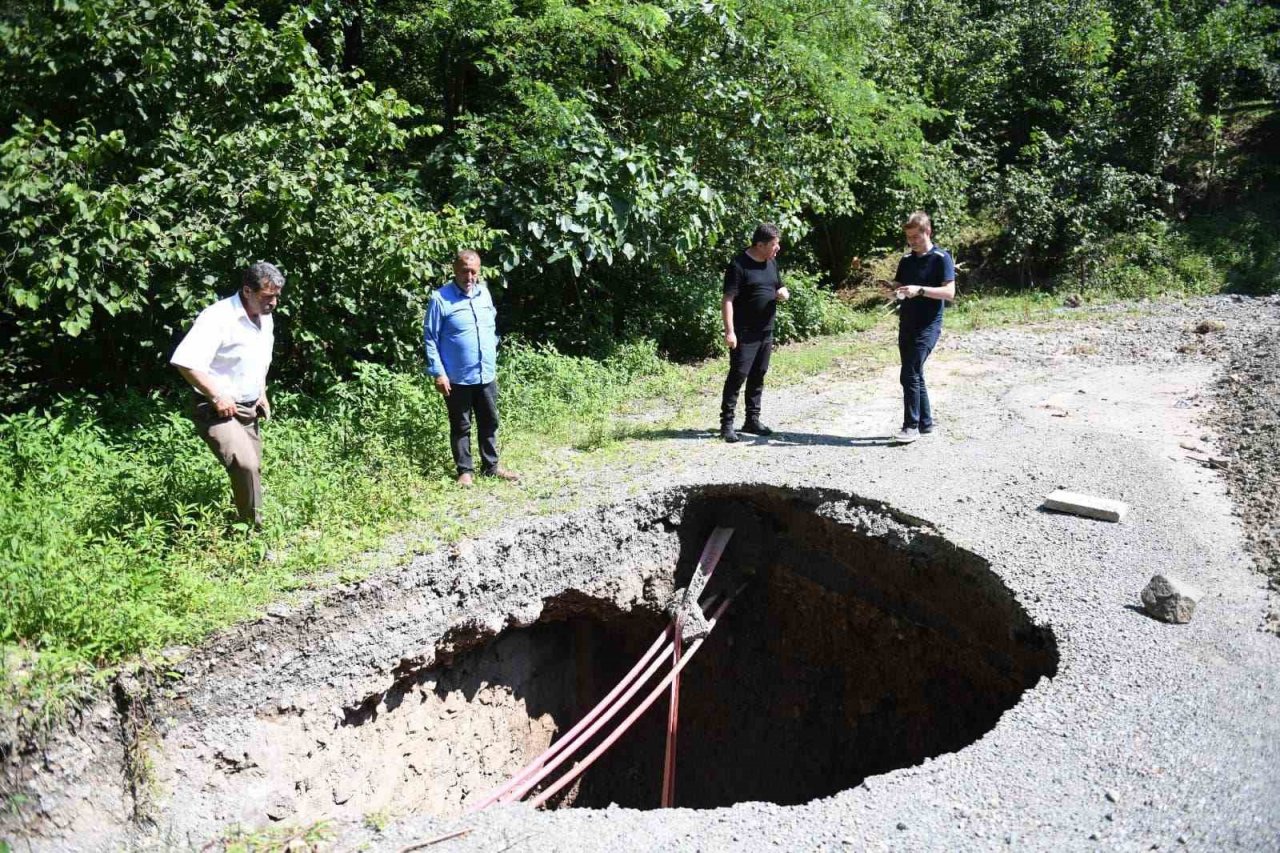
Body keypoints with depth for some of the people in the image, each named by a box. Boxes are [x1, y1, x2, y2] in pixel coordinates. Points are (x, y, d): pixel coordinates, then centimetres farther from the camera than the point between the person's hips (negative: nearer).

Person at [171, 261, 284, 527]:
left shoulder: (265, 319, 8)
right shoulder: (218, 317, -20)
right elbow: (184, 361, -27)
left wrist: (262, 394, 14)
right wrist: (217, 396, -24)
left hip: (248, 410, 9)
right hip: (217, 410, -9)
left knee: (251, 469, 12)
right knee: (246, 466, -26)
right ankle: (253, 529, -13)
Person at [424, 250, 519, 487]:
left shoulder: (484, 293, 6)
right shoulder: (440, 298, -12)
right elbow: (430, 338, -11)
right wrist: (438, 373, -15)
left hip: (487, 375, 5)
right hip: (457, 378, -5)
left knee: (490, 422, 14)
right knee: (461, 426, 7)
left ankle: (491, 466, 27)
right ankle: (465, 471, 18)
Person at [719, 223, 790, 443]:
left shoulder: (772, 263, 11)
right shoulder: (739, 265, -12)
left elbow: (780, 288, 24)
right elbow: (728, 299, -15)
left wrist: (784, 293, -1)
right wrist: (729, 330, -22)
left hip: (766, 332, 7)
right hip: (744, 334, -7)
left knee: (758, 375, 12)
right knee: (738, 375, -8)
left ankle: (752, 420, 21)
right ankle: (726, 423, -3)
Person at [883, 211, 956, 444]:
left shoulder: (941, 258, -6)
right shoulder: (906, 260, 14)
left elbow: (949, 292, -13)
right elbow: (897, 287, 20)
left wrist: (920, 290, -24)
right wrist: (896, 293, -4)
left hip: (928, 325, -7)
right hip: (907, 324, 7)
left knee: (910, 375, -14)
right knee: (914, 374, 10)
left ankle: (911, 426, -7)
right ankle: (925, 422, 20)